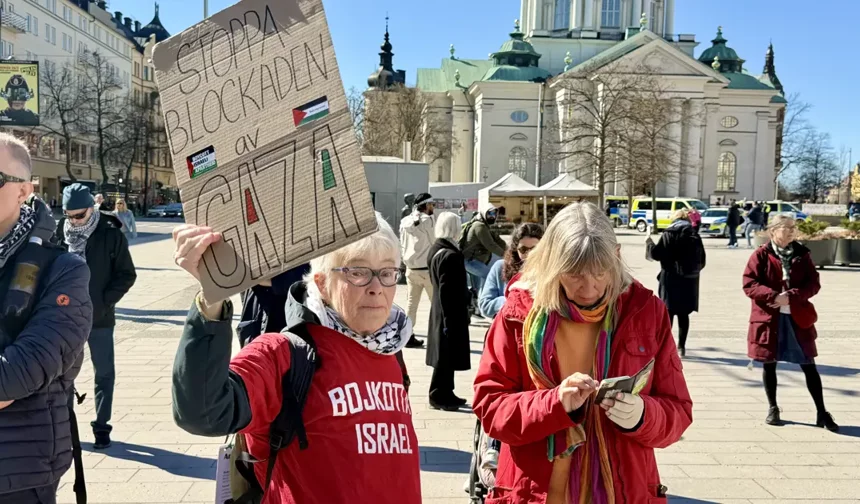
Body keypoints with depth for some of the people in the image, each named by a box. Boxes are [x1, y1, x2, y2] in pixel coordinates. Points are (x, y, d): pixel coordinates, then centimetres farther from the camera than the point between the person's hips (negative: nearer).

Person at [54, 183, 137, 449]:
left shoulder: (111, 234, -9)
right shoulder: (59, 232, -3)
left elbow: (126, 274, -4)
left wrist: (104, 301, -13)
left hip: (99, 318, -2)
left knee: (104, 373, 7)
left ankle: (101, 425, 20)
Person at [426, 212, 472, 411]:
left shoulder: (436, 250, 8)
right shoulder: (450, 255, -22)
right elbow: (448, 290, -24)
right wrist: (450, 319, -21)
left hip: (442, 312, 10)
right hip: (451, 313, -10)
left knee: (446, 356, 17)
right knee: (446, 356, 0)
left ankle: (445, 393, 26)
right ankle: (439, 396, 10)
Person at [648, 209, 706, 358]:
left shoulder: (668, 235, -5)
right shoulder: (694, 236, 2)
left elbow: (656, 254, -6)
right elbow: (702, 260, 2)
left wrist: (650, 245, 13)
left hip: (671, 278, -2)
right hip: (689, 280, 2)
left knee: (668, 312, 4)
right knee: (683, 314, 8)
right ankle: (681, 346, 11)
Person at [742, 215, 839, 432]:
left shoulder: (802, 254, 4)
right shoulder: (761, 255, -4)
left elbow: (813, 284, -1)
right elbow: (749, 284, -10)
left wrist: (791, 296, -17)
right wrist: (774, 296, -24)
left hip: (797, 318, 2)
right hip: (768, 318, -2)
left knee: (809, 365, 5)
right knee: (769, 364, 8)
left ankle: (822, 413, 13)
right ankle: (773, 409, 23)